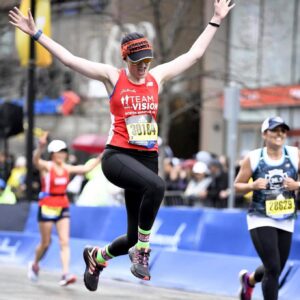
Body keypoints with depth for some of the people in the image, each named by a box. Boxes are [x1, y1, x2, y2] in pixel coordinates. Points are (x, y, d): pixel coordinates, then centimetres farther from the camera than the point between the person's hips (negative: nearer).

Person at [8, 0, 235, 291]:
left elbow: (194, 54, 17)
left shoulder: (158, 76, 9)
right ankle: (142, 250, -21)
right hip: (117, 155, -4)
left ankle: (97, 256, 37)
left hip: (148, 157, 5)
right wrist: (37, 34, -9)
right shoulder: (112, 76, 0)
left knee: (134, 237, 5)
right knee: (156, 186, -37)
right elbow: (69, 59, -4)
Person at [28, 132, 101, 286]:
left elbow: (86, 168, 12)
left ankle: (65, 274, -15)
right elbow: (36, 160, -32)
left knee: (64, 242, -8)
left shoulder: (67, 168, 5)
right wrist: (41, 147, -53)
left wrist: (100, 157, 5)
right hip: (47, 208, -4)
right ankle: (34, 265, 34)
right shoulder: (46, 166, -11)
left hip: (63, 208, 4)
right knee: (45, 243, 7)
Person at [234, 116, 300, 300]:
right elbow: (238, 186, 3)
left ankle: (249, 279, 48)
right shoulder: (253, 158, -5)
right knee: (273, 268, -14)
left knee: (276, 270, 15)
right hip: (261, 219, -3)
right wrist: (253, 185, -16)